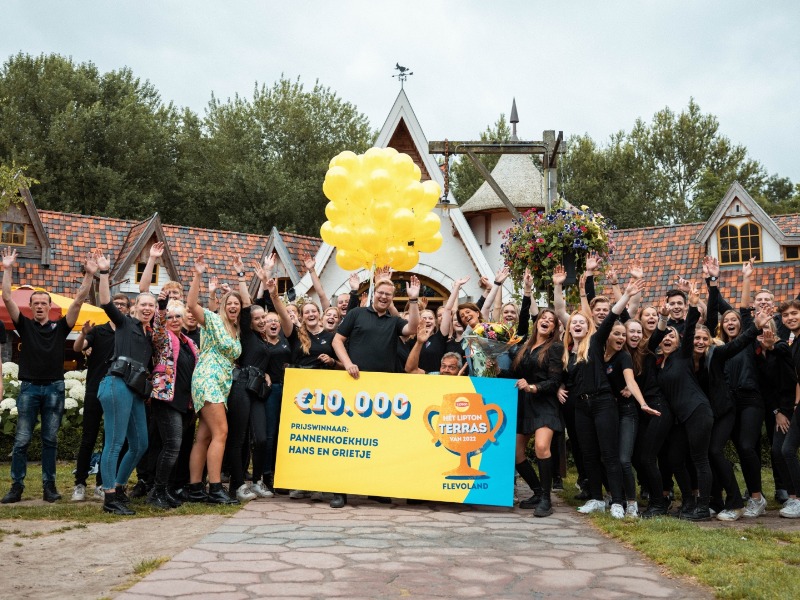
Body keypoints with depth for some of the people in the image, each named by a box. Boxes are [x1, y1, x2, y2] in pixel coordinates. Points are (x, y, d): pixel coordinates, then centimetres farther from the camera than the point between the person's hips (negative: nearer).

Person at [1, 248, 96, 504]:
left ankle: (49, 485, 11)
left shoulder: (60, 327, 7)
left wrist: (89, 275, -10)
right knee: (21, 440, 0)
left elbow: (78, 301, -1)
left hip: (54, 388, 0)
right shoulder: (25, 325, 7)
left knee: (50, 440, 6)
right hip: (29, 387, 0)